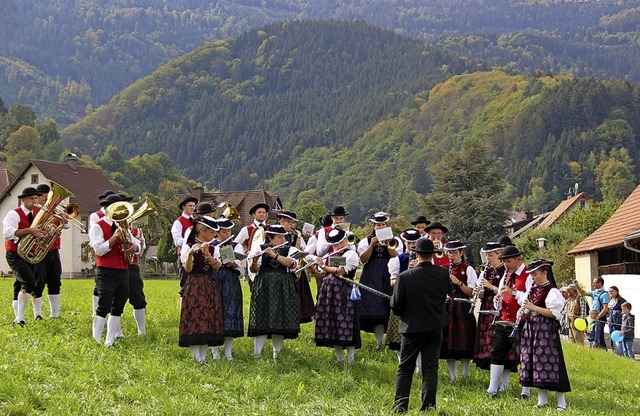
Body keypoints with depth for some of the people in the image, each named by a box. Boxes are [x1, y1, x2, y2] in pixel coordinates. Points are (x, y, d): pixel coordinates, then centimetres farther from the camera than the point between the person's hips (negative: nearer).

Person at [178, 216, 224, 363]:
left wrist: (207, 253, -21)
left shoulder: (213, 248, 12)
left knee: (208, 320, 2)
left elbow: (217, 266, -5)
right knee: (194, 319, -10)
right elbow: (188, 269, -13)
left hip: (209, 288, 5)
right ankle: (195, 357, -9)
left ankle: (203, 357, 7)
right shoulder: (188, 247, -3)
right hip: (193, 287, -5)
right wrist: (191, 253, -29)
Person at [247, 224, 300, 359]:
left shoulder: (290, 250, 9)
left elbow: (292, 264, -11)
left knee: (280, 319, 2)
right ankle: (257, 354, -1)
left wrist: (275, 255, -18)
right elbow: (253, 270, -1)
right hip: (263, 288, -1)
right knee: (262, 321, -4)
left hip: (283, 289, 1)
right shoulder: (260, 249, 6)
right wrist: (254, 262, -23)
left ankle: (277, 353, 12)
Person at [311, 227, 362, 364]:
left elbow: (340, 271, -15)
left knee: (345, 325, -8)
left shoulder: (351, 254, -4)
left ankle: (350, 360, -3)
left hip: (343, 293, -7)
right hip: (328, 290, 7)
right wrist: (314, 271, 0)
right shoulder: (329, 256, 18)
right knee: (332, 325, 7)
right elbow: (322, 276, 18)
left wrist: (323, 266, -7)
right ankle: (339, 358, 15)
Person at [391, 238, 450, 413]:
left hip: (412, 328, -2)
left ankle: (400, 407, 4)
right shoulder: (443, 274, -8)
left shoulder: (404, 276, -16)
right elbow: (448, 291, 13)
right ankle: (428, 407, 2)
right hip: (436, 326, 2)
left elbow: (395, 306, -12)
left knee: (405, 369, 8)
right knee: (430, 369, 7)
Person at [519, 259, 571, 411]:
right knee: (537, 365, 9)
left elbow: (554, 313, -18)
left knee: (548, 364, -9)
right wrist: (524, 313, -1)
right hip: (531, 330, 8)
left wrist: (533, 307, -19)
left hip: (546, 331, -8)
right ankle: (542, 399, 16)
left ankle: (561, 401, -3)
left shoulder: (552, 291, -9)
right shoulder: (533, 290, 16)